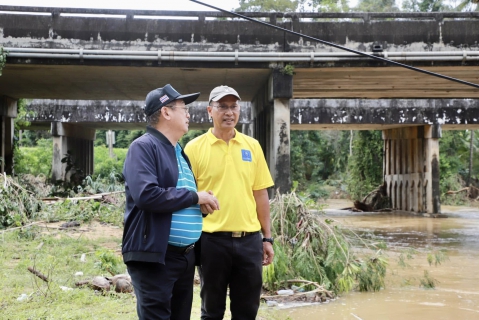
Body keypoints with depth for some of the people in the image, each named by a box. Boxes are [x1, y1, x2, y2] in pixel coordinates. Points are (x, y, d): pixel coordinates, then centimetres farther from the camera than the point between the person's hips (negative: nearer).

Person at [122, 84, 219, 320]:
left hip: (185, 255, 9)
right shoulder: (144, 147, -10)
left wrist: (203, 202, 5)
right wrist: (195, 197, -15)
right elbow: (147, 195, -25)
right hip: (155, 256, -9)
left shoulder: (180, 152, 17)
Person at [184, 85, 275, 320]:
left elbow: (260, 195, 10)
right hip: (212, 239, -3)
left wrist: (267, 238, 8)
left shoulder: (252, 146, 8)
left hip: (249, 239, 3)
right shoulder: (195, 148, -3)